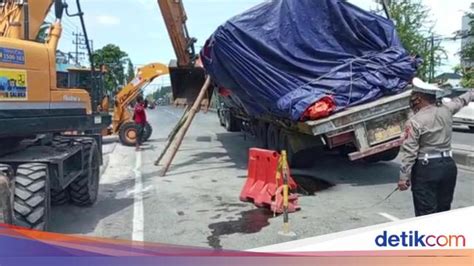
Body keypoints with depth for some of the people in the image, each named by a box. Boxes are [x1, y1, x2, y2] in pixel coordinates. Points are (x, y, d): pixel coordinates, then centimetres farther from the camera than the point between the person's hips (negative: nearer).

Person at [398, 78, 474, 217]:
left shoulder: (415, 121, -13)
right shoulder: (446, 110, 4)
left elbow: (409, 152, -14)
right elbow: (461, 100, 27)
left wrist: (403, 177, -10)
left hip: (426, 168, -6)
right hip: (449, 165, 6)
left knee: (426, 213, -3)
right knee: (444, 209, 17)